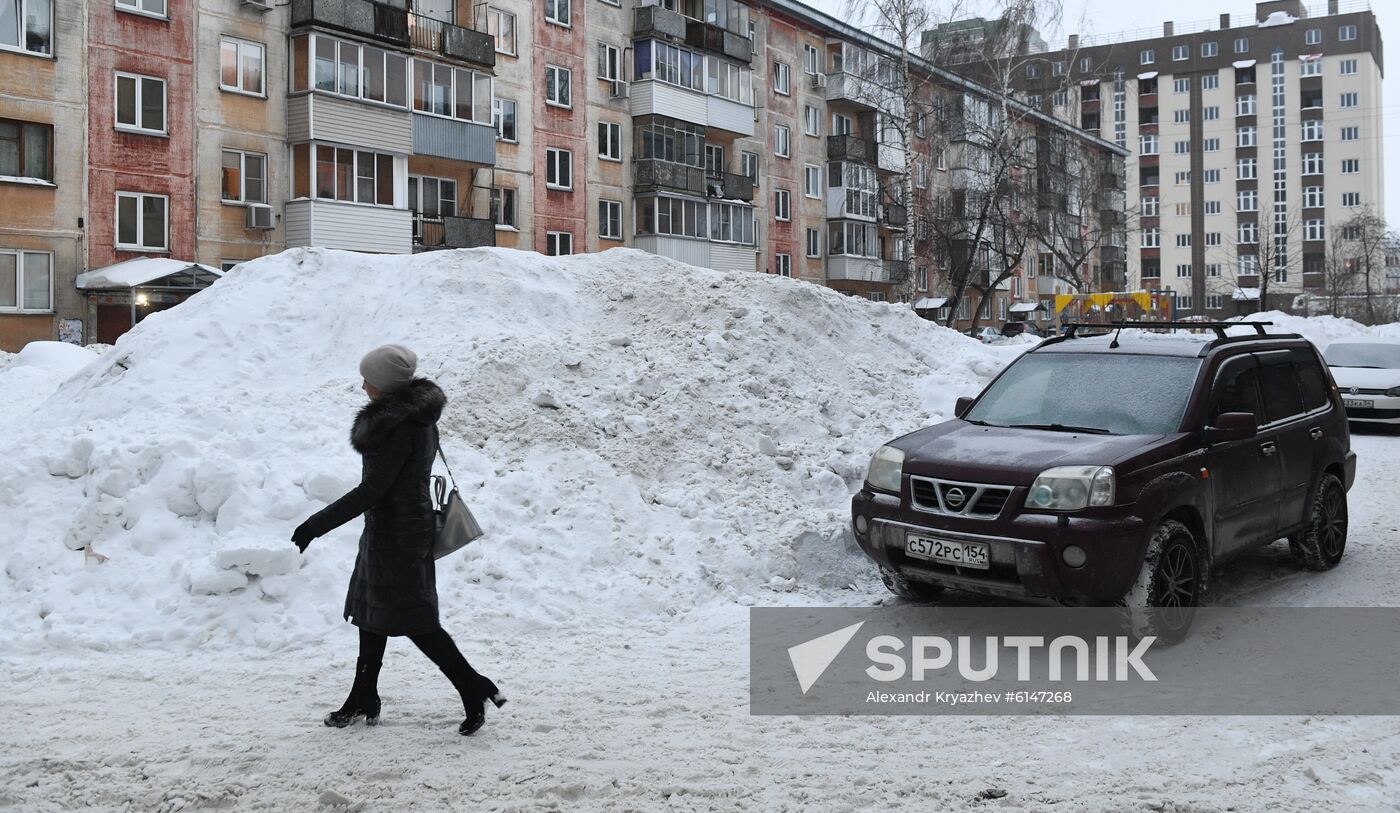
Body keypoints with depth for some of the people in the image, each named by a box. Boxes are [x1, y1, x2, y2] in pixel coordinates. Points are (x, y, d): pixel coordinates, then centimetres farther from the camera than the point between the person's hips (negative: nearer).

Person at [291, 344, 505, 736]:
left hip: (396, 533, -10)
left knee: (414, 619, -2)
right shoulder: (415, 415, 8)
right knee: (371, 613, 17)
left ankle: (474, 689, 5)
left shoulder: (399, 426, -23)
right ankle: (363, 701, 27)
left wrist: (316, 525, -21)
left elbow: (372, 489, -25)